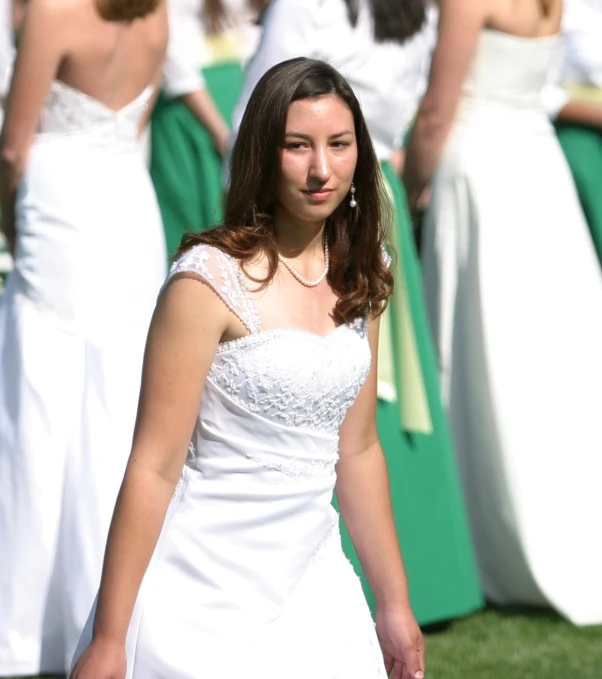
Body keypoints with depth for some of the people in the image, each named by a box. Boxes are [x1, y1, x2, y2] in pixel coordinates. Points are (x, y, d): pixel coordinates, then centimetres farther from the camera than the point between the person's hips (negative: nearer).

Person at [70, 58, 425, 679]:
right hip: (204, 597, -6)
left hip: (310, 579, 6)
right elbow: (154, 468, -16)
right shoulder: (211, 278, -15)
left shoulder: (358, 281, 6)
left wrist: (395, 602, 16)